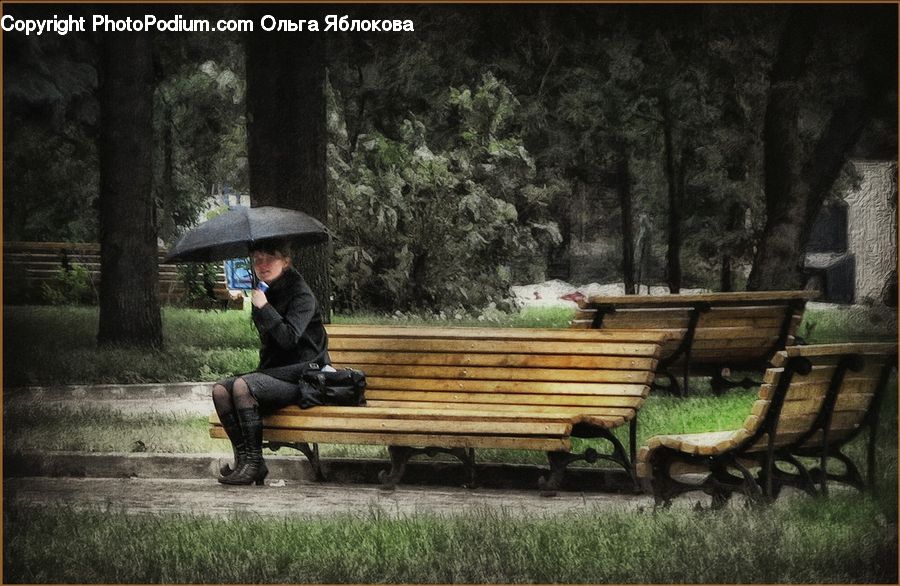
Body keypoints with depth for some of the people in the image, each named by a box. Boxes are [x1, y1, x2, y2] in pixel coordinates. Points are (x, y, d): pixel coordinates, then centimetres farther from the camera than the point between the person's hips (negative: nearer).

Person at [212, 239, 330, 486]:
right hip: (274, 371, 9)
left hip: (302, 375, -9)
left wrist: (264, 308, -21)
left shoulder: (301, 294, -9)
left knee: (243, 386, -29)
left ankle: (253, 463, -25)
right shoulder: (265, 293, 16)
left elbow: (289, 337, -23)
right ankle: (243, 458, -15)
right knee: (220, 390, -11)